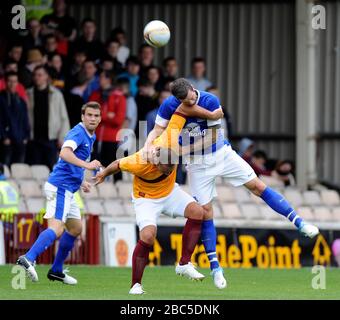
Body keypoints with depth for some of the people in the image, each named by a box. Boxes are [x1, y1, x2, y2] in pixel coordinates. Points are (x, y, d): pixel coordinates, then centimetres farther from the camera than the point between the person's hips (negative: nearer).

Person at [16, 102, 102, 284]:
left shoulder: (91, 137, 17)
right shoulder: (78, 133, -14)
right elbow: (65, 153, -33)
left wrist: (81, 181, 23)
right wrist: (87, 165, -40)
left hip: (68, 190, 10)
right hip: (60, 187, -10)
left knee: (75, 229, 18)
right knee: (56, 229, -23)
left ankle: (56, 271, 23)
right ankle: (28, 259, -37)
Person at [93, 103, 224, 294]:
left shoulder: (170, 141, -32)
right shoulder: (140, 163, -37)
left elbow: (182, 108, -22)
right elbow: (118, 165, -14)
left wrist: (211, 115, -16)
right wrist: (103, 175, 6)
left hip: (170, 192, 5)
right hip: (146, 198, -5)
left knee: (197, 212, -18)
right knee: (148, 236, -26)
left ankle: (185, 264, -11)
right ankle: (136, 285, -11)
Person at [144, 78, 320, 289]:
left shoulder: (210, 101, -24)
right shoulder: (169, 105, -18)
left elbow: (211, 138, -21)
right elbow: (157, 131, -13)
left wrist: (183, 149, -28)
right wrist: (149, 145, -36)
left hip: (221, 153, -1)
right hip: (198, 163, 1)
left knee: (257, 186, -5)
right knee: (205, 211, -2)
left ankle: (299, 223, 1)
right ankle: (215, 266, 5)